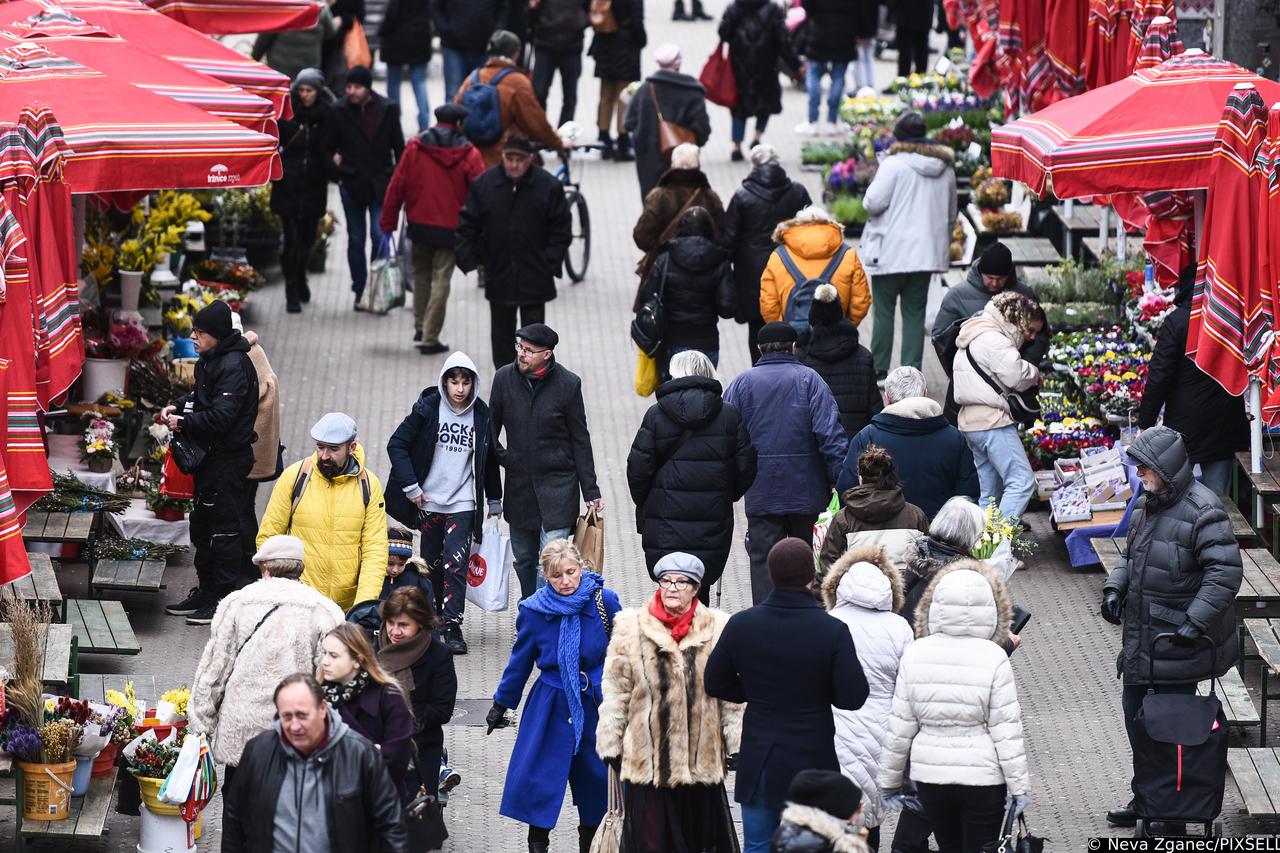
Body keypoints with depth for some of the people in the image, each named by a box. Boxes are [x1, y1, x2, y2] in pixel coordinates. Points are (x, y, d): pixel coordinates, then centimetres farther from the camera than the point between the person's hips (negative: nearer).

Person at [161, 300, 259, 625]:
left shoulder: (234, 366, -21)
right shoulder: (210, 360, 10)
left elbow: (221, 416, -26)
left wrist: (184, 422, -16)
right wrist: (178, 406, 7)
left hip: (228, 459, -11)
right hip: (211, 456, 11)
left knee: (224, 528, -5)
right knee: (203, 525, 17)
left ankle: (224, 598, 1)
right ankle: (206, 590, 28)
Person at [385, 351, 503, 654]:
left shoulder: (482, 415, 0)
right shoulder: (428, 408, -6)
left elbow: (490, 460, 13)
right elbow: (397, 444, -3)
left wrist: (495, 501, 18)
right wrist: (411, 487, -8)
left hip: (463, 504, 0)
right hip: (428, 501, 1)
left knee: (456, 563, -13)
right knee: (432, 563, 11)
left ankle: (452, 626, -12)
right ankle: (432, 616, 29)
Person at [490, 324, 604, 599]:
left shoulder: (567, 383, -8)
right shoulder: (504, 378, -1)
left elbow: (580, 440, -1)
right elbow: (491, 428, 13)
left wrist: (591, 492, -1)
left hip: (558, 484, -4)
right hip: (519, 483, 4)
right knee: (524, 560, 14)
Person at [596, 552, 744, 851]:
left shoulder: (717, 628, 0)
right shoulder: (631, 628, 0)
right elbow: (616, 693, 2)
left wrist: (736, 744, 2)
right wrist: (610, 745, 2)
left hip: (702, 756, 1)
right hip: (648, 755, -1)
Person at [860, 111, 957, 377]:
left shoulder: (894, 164, -12)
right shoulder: (945, 168, 8)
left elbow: (874, 202, -17)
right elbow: (951, 213, 17)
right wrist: (942, 240, 28)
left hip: (892, 252, -5)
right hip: (927, 252, 5)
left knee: (884, 310, 4)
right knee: (915, 313, 8)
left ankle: (879, 369, 6)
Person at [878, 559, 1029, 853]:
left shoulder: (916, 653, -5)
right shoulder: (993, 658, -13)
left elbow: (900, 726, -1)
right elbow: (1006, 730, -11)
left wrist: (889, 779, 9)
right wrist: (1018, 784, -3)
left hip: (929, 776, 3)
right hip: (983, 776, -3)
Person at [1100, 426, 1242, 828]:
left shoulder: (1202, 512, -18)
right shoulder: (1147, 504, 9)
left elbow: (1225, 572, -21)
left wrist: (1196, 622, -24)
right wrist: (1115, 587, 5)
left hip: (1179, 639, -9)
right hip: (1142, 635, 9)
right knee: (1135, 709, 15)